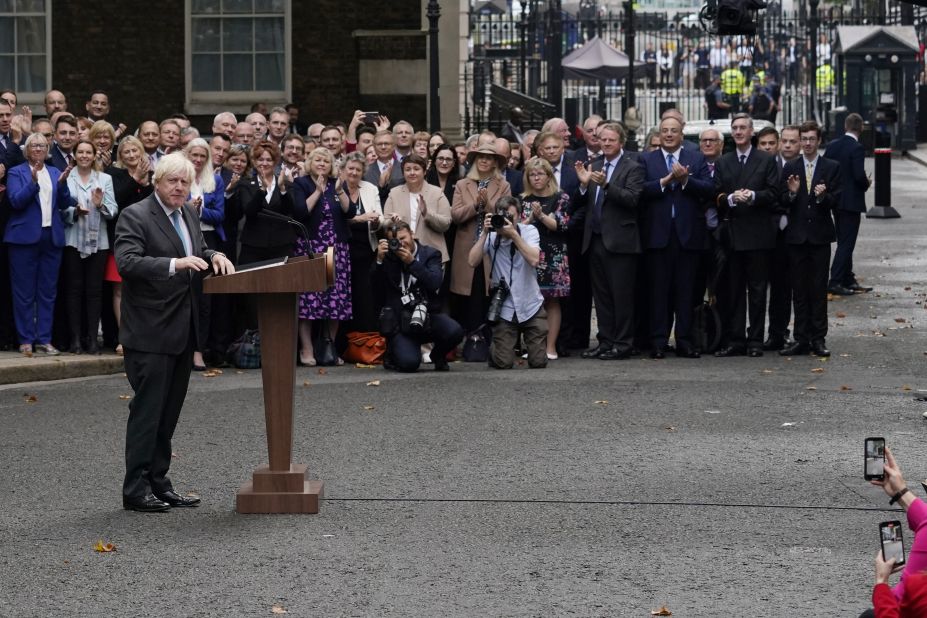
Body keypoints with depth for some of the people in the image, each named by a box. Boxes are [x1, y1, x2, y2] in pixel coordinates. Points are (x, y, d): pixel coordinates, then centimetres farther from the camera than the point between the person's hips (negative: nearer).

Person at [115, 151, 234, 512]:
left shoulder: (188, 215, 13)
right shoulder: (135, 217, -11)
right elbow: (126, 262, -24)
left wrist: (213, 256, 4)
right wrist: (176, 263, -34)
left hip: (182, 331, 8)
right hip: (151, 332, -8)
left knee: (169, 412, 12)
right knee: (147, 411, -6)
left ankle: (159, 482, 20)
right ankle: (136, 489, -1)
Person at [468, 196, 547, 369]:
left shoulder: (529, 231, -5)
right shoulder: (490, 236, -3)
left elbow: (534, 259, -22)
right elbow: (472, 262, -15)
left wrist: (513, 234, -25)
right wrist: (485, 232, -18)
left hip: (531, 305, 0)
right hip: (504, 309, 0)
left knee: (539, 362, -1)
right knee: (503, 363, -7)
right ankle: (494, 348, 29)